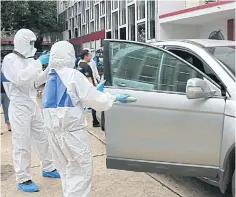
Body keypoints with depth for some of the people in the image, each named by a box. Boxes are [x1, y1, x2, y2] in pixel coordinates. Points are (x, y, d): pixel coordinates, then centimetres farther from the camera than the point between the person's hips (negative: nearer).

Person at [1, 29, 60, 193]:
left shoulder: (28, 60, 12)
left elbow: (36, 81, 16)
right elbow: (21, 78, -27)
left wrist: (49, 68, 4)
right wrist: (39, 63, -24)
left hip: (33, 104, 8)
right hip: (19, 107, -8)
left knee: (42, 138, 16)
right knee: (22, 145, -3)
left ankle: (48, 169, 31)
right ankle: (23, 179, 7)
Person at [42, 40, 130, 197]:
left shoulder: (51, 77, 13)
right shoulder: (73, 75, -11)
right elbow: (94, 99, -13)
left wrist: (95, 90, 21)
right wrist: (114, 98, 0)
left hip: (54, 131, 8)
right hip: (72, 130, -8)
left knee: (67, 171, 19)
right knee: (82, 171, 0)